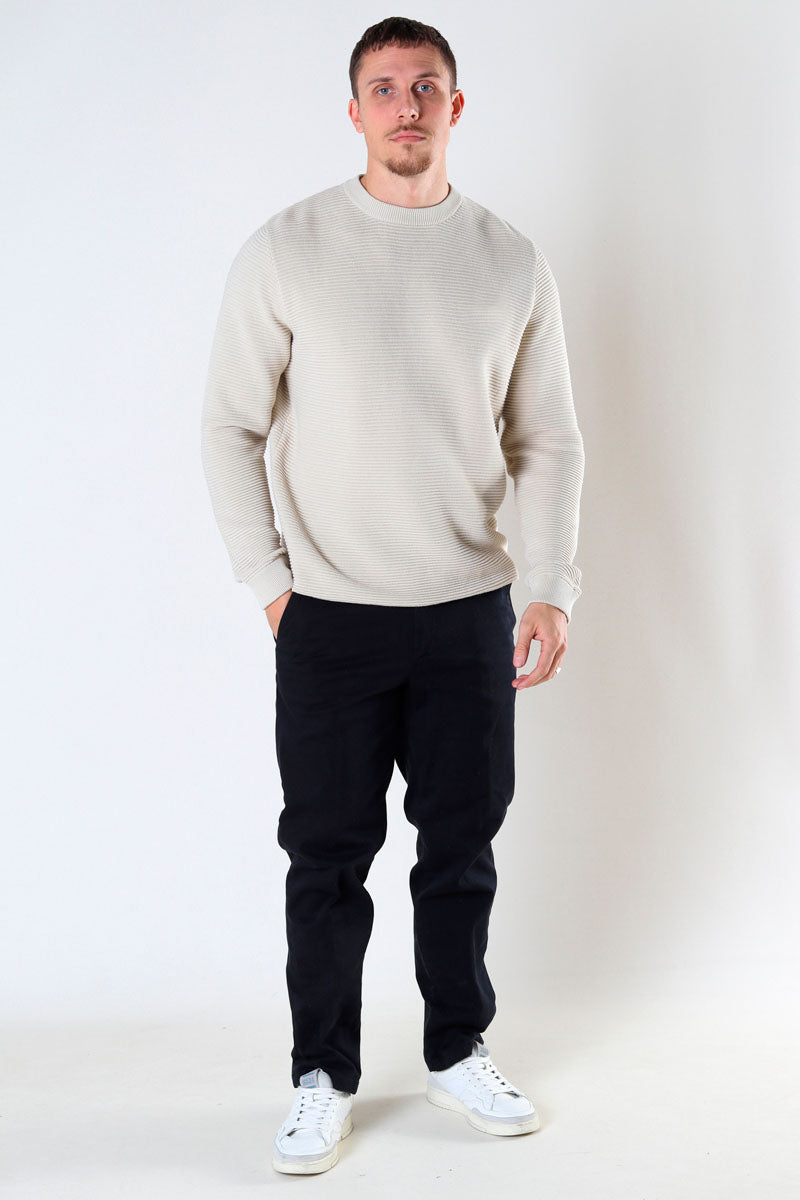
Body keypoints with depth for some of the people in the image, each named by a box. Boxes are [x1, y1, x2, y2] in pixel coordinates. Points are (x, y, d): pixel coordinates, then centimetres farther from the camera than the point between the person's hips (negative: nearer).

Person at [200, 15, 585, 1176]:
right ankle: (323, 1077, 22)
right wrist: (268, 579, -4)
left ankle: (460, 1052, 30)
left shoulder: (513, 262, 4)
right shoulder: (286, 250, -3)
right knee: (330, 856, 6)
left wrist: (553, 587, -2)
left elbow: (547, 444, 7)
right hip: (330, 613, -2)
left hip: (471, 607, 2)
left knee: (463, 844, 11)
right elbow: (231, 427, 1)